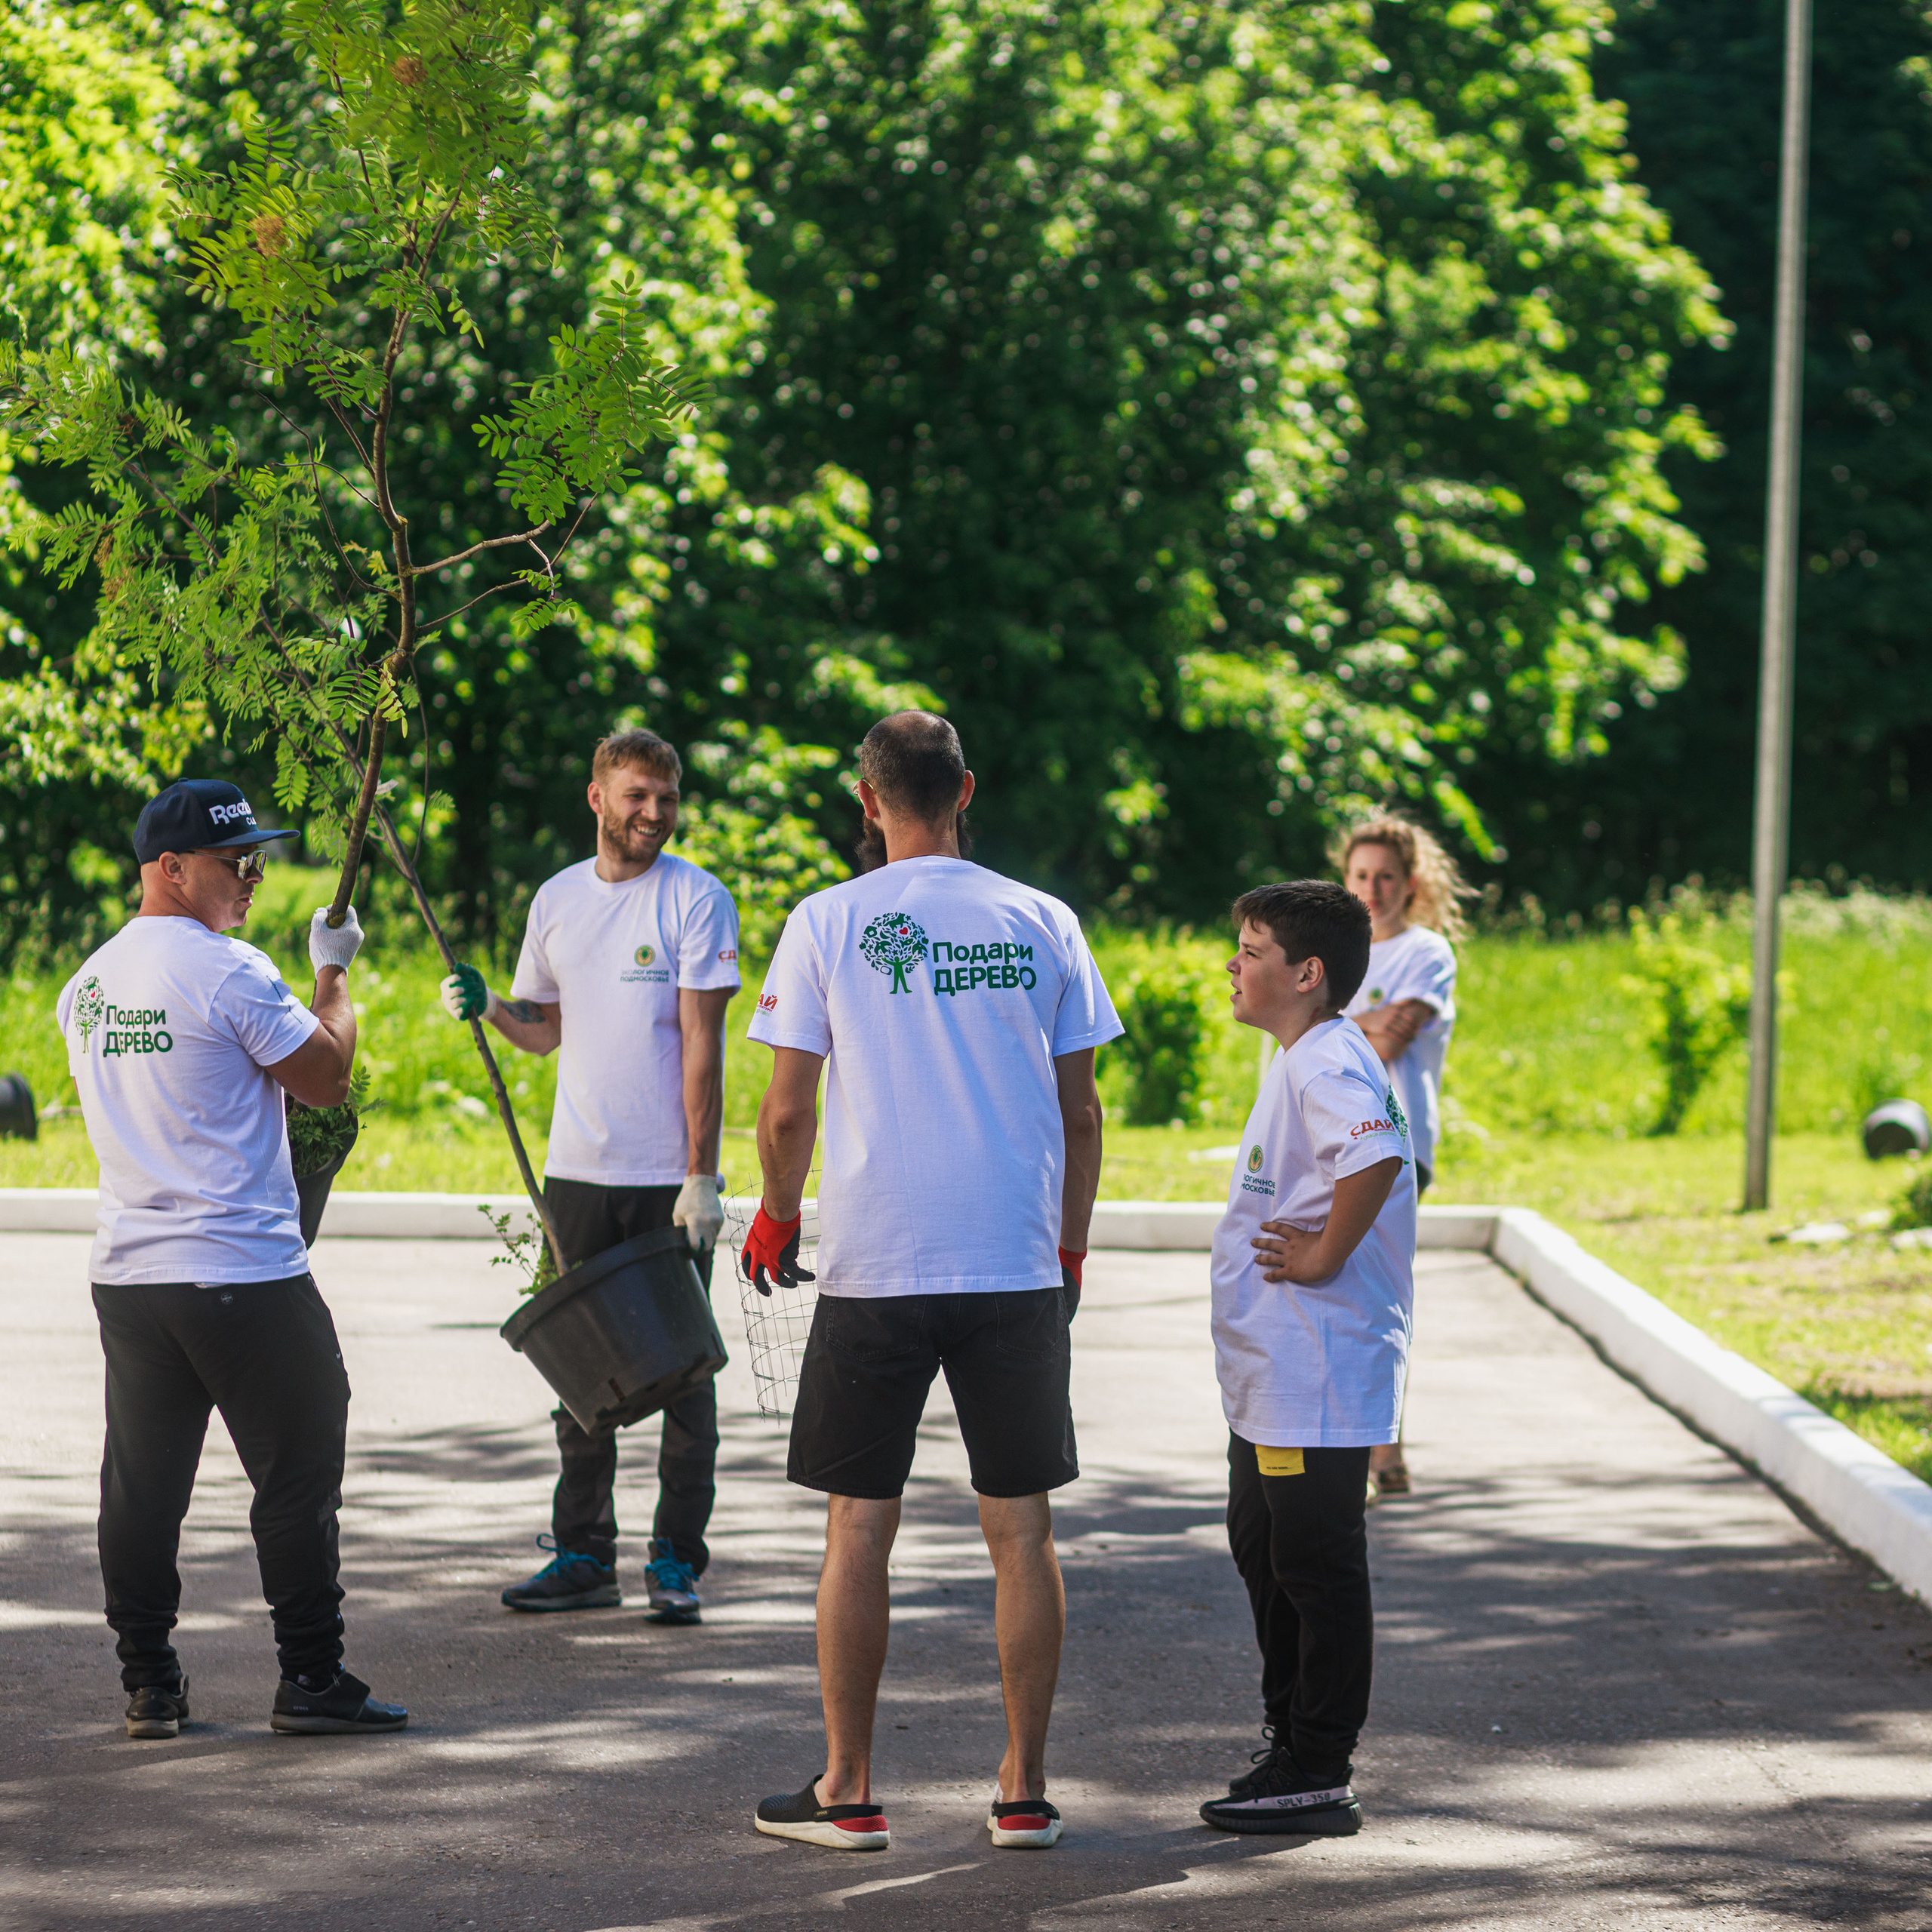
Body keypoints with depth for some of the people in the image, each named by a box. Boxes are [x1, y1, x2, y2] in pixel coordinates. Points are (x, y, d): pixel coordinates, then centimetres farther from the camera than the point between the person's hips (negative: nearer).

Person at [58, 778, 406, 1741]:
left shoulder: (88, 985, 11)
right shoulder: (230, 971, -13)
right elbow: (326, 1077, -7)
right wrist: (333, 973, 8)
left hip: (127, 1278, 7)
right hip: (246, 1278, -7)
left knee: (141, 1483, 9)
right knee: (296, 1476, 2)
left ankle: (148, 1685, 11)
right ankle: (310, 1678, 4)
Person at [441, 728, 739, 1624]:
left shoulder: (695, 899, -6)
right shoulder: (558, 899, 9)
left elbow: (702, 1046, -10)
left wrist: (701, 1178, -14)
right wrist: (489, 1007, -2)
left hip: (668, 1179, -5)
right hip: (578, 1172, 5)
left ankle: (677, 1561, 5)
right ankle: (582, 1554, 15)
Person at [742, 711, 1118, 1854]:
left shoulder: (829, 924, -3)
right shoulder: (1042, 924, 4)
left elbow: (787, 1114, -2)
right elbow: (1080, 1113, 6)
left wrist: (775, 1219, 15)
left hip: (876, 1269, -2)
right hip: (1019, 1270, 2)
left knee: (860, 1525, 5)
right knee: (1022, 1528, 7)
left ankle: (848, 1791, 9)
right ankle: (1026, 1791, 9)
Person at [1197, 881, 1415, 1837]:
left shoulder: (1328, 1064, -18)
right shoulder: (1303, 1062, 15)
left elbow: (1378, 1156, -36)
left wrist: (1324, 1257, -26)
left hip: (1315, 1384, -11)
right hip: (1272, 1379, 11)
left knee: (1317, 1569, -4)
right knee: (1266, 1552, 20)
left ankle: (1318, 1776, 1)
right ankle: (1290, 1747, 31)